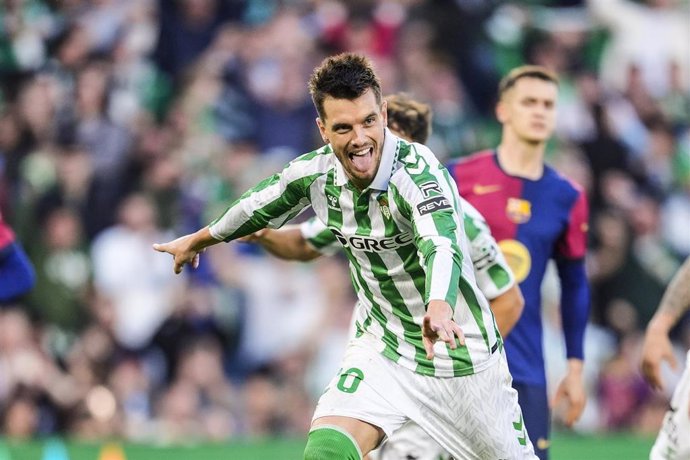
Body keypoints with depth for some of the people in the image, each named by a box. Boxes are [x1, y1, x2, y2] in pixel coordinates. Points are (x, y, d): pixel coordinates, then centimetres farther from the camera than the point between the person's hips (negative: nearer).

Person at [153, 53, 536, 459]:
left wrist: (439, 308, -67)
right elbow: (261, 205, 14)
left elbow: (442, 246, -46)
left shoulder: (418, 171, -27)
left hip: (461, 355, -4)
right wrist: (196, 241, 31)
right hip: (382, 348, 4)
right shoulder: (314, 174, -9)